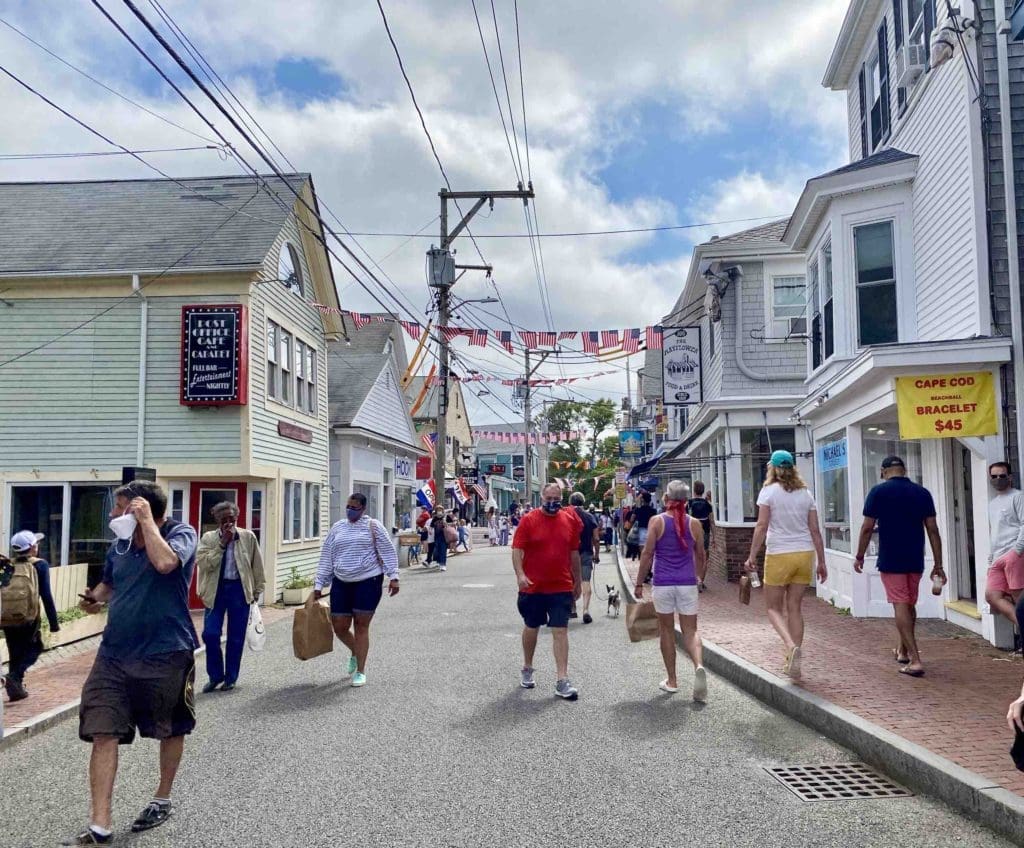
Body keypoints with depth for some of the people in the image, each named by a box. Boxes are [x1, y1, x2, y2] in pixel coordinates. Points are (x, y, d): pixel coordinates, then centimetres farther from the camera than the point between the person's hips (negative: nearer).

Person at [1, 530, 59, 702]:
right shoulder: (40, 565, -5)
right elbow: (46, 595, -8)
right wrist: (53, 622, -5)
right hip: (29, 618, -4)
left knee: (16, 653, 17)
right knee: (34, 649, 13)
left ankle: (16, 688, 19)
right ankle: (14, 676, -9)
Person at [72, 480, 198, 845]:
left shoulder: (181, 533, -12)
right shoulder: (120, 545, 5)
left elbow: (164, 563, -33)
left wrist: (146, 520, -24)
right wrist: (95, 597, 0)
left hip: (166, 654, -4)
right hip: (114, 653, 5)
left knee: (171, 730, 13)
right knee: (103, 734, -3)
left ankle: (162, 799, 36)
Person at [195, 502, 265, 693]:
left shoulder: (248, 537, 0)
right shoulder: (208, 538, 0)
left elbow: (257, 565, 6)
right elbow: (202, 563, -13)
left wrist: (257, 590, 6)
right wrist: (222, 544, -16)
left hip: (239, 589, 0)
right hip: (216, 589, 0)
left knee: (236, 637, 5)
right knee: (210, 634, -5)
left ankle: (230, 678, 20)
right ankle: (215, 676, 16)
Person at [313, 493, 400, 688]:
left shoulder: (373, 526, -1)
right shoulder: (337, 528, 10)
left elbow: (387, 551, -3)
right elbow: (326, 557, 11)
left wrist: (393, 577, -12)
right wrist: (318, 584, 7)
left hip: (368, 581, -4)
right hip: (341, 583, 4)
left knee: (361, 626, -1)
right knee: (339, 626, 5)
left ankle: (360, 671, 11)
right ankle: (355, 653, 36)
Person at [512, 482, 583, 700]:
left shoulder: (570, 520, 4)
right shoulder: (529, 520, -6)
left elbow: (574, 553, 12)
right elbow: (517, 549, -9)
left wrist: (578, 581, 16)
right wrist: (520, 574, -23)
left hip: (562, 587, 1)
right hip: (532, 587, -1)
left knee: (561, 631, -2)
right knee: (531, 628, 15)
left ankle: (562, 681, -1)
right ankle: (527, 669, 35)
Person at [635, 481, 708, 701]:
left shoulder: (657, 521, -5)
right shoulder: (694, 524, 2)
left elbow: (647, 554, -6)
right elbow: (701, 556, 12)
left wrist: (639, 583, 1)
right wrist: (700, 577, 29)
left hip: (663, 583, -1)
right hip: (687, 583, 1)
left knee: (667, 630, 11)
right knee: (690, 631, 6)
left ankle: (672, 681, 17)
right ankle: (699, 666, -22)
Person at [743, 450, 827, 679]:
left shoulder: (769, 491, -4)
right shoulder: (805, 493, 8)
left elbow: (761, 526, -11)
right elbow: (815, 530, 8)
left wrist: (752, 556, -7)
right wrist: (821, 562, 13)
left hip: (779, 555, -4)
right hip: (805, 554, 4)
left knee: (773, 607, 8)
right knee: (794, 608, 11)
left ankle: (791, 646, -17)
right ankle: (793, 662, 12)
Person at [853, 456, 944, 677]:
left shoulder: (878, 492, -6)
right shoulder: (922, 493, 4)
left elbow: (867, 528, -7)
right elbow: (933, 530, 2)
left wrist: (859, 556, 5)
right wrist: (938, 565, 5)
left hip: (890, 561, -4)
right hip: (915, 561, 4)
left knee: (901, 606, -3)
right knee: (910, 605, 18)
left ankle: (915, 660, -10)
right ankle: (902, 651, 34)